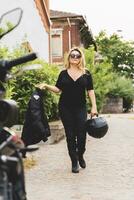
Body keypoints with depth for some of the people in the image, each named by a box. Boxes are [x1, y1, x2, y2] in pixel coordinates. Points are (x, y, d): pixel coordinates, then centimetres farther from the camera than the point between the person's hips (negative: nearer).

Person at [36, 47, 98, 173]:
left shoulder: (86, 74, 5)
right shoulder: (63, 74, 6)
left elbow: (90, 91, 4)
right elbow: (58, 89, 7)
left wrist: (94, 107, -2)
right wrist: (46, 86, -7)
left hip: (81, 108, 0)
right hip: (65, 108, 0)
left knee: (81, 134, -5)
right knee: (70, 135, 3)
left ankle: (80, 156, 23)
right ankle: (74, 162, 13)